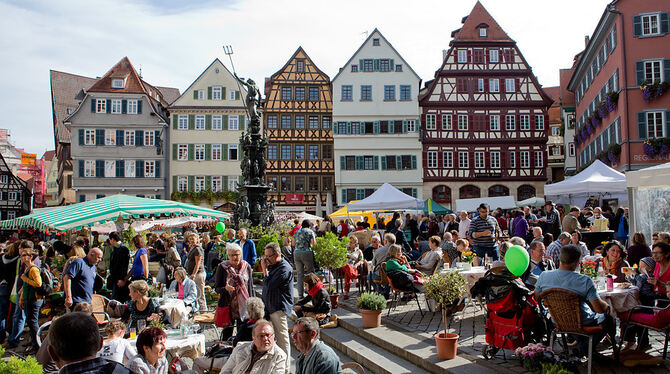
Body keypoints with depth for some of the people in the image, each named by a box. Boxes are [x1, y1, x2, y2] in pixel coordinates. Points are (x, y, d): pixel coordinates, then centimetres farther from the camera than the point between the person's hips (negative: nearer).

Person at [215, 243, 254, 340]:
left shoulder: (247, 266, 5)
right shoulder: (222, 267, -2)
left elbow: (251, 287, 10)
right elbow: (217, 288, -1)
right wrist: (225, 288, -22)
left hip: (243, 305, 2)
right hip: (228, 305, -2)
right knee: (227, 332, 4)